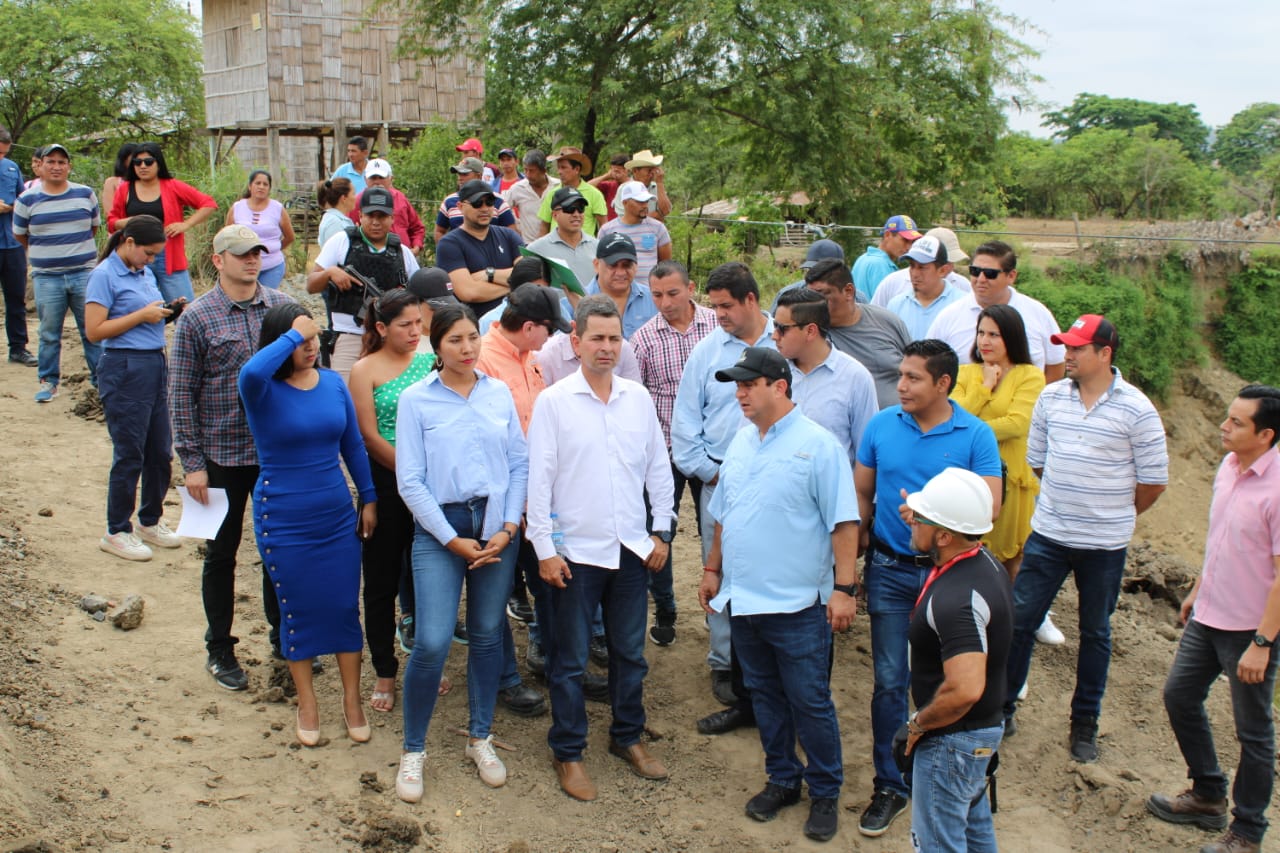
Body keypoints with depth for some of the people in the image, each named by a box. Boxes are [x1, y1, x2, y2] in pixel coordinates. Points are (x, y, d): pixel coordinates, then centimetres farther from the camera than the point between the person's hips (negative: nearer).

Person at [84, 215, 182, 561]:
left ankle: (150, 522, 30)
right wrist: (142, 315, -15)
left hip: (155, 365, 8)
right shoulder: (105, 275, -9)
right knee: (129, 455, 1)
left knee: (160, 452, 13)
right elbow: (94, 330, -14)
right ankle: (116, 532, 15)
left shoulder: (145, 273, 12)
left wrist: (167, 313, 2)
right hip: (124, 370, -7)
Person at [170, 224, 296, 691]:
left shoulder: (283, 306, 1)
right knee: (222, 553, 10)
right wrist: (192, 462, -9)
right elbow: (181, 393, -6)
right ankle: (219, 650, 25)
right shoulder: (196, 317, -7)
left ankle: (282, 636, 31)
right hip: (223, 455, -3)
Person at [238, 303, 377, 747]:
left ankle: (352, 699, 25)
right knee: (297, 611, 9)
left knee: (345, 607, 9)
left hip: (338, 517, 4)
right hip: (284, 521, -3)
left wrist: (369, 499, 10)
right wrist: (293, 335, -28)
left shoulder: (333, 383, 1)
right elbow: (251, 371, -39)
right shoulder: (264, 390, -12)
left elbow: (353, 445, 9)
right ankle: (306, 702, 27)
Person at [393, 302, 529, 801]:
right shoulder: (416, 400, -3)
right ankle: (412, 750, 11)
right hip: (440, 527, -3)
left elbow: (520, 464, 6)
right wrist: (453, 540, -9)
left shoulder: (499, 394, 5)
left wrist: (508, 527, -5)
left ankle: (480, 739, 28)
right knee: (432, 643, -9)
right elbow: (410, 481, -5)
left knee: (488, 636, 10)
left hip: (497, 526, 3)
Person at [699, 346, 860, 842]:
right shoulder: (740, 443, 9)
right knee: (765, 697, 17)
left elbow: (843, 522, -14)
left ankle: (825, 793, 21)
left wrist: (844, 588, -17)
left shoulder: (818, 445, -12)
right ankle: (782, 780, 33)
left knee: (810, 703, 4)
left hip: (797, 605, -6)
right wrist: (713, 569, 18)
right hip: (743, 599, 7)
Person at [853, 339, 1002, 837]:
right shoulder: (881, 425, -2)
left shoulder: (976, 435, -8)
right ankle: (891, 786, 19)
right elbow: (860, 493, 5)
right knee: (890, 681, 6)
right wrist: (858, 553, -1)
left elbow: (989, 506, -14)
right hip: (890, 571, 1)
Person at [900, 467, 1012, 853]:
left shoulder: (958, 598, -32)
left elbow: (965, 689, -40)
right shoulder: (983, 561, -1)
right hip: (983, 725, 10)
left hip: (953, 738, -10)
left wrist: (918, 724, -22)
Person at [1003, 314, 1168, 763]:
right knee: (1019, 621, 4)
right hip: (1047, 535, 3)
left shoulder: (1136, 410, -12)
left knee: (1095, 634, 12)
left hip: (1104, 545, -2)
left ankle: (1085, 724, 26)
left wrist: (1112, 515, 7)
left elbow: (1153, 481, -4)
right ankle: (1002, 709, 19)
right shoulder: (1051, 397, -1)